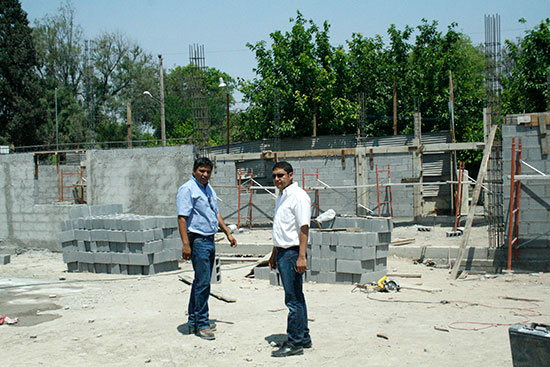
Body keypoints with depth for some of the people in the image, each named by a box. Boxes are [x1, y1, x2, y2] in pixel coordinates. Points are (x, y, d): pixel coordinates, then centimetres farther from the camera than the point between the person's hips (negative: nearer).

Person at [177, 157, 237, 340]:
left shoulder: (209, 189, 17)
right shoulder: (187, 189, -10)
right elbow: (182, 218, -17)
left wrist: (228, 233, 21)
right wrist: (185, 244, -24)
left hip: (210, 240, 9)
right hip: (197, 240, -9)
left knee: (201, 282, 14)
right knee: (203, 282, -9)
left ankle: (194, 321, 23)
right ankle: (201, 324, -2)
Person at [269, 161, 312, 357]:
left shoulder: (298, 196, -12)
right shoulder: (281, 197, 17)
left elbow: (304, 228, -18)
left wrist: (301, 257, -23)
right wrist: (274, 253, 24)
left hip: (292, 252, -10)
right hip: (282, 252, 10)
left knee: (294, 299, -7)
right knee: (296, 297, 15)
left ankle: (294, 343, -1)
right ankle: (304, 338, 24)